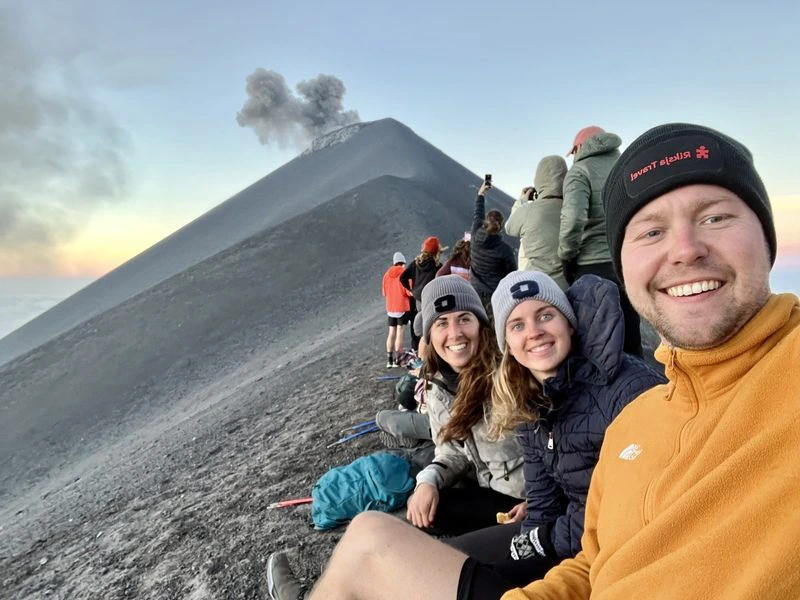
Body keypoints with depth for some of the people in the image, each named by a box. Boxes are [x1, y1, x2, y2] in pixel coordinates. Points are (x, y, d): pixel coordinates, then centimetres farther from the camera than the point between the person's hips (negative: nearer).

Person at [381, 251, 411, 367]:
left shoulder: (387, 274, 5)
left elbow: (384, 292, 10)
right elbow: (409, 291, -14)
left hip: (390, 308, 4)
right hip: (403, 307, -4)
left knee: (391, 333, 10)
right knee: (400, 333, -1)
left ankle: (389, 360, 9)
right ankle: (397, 360, -4)